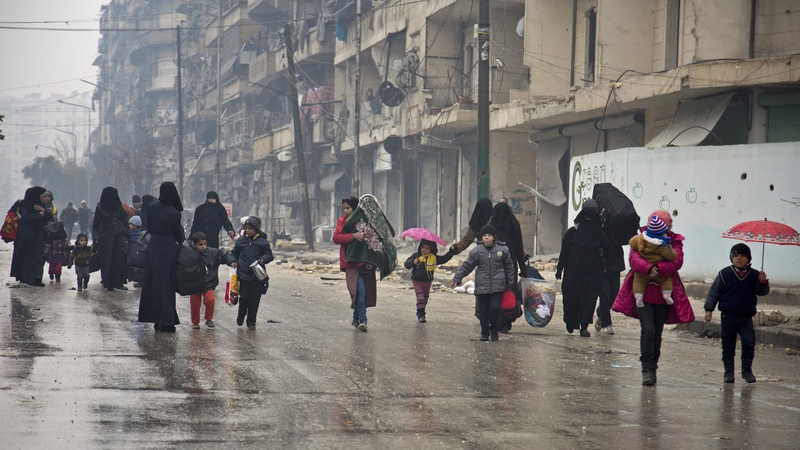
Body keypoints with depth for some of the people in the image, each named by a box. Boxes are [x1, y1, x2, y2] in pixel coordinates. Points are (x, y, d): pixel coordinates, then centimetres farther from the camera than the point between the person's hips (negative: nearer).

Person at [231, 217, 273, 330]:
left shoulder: (263, 242, 1)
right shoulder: (241, 241, 8)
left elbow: (269, 255, 3)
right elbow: (234, 253, 18)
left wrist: (264, 259, -18)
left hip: (258, 277, -1)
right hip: (244, 275, 1)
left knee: (254, 300, 2)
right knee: (244, 298, 2)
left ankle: (251, 321, 14)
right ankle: (241, 315, 28)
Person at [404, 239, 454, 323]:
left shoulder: (434, 258, 0)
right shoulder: (416, 255, -5)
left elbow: (444, 259, 0)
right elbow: (407, 264, -5)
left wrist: (451, 252, -12)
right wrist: (413, 262, -25)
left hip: (427, 281, 3)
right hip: (417, 281, -3)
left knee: (425, 298, 13)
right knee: (420, 297, -15)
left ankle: (421, 313, 29)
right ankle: (420, 314, -11)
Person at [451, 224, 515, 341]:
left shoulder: (503, 250, 3)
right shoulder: (476, 252, 2)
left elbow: (509, 266, 13)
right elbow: (466, 266, 6)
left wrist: (510, 282, 15)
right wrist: (457, 279, 1)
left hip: (497, 287, -1)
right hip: (482, 287, 1)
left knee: (495, 308, -11)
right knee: (483, 311, 4)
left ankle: (494, 329, 11)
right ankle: (484, 333, 17)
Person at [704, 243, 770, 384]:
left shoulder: (754, 275, 3)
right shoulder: (725, 274, -1)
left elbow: (761, 292, -1)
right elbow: (714, 292, 3)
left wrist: (763, 283, -22)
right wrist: (709, 309, 0)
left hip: (746, 316, 0)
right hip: (728, 315, 0)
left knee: (749, 342, -12)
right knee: (728, 344, 5)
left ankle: (747, 370, 3)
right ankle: (728, 371, 17)